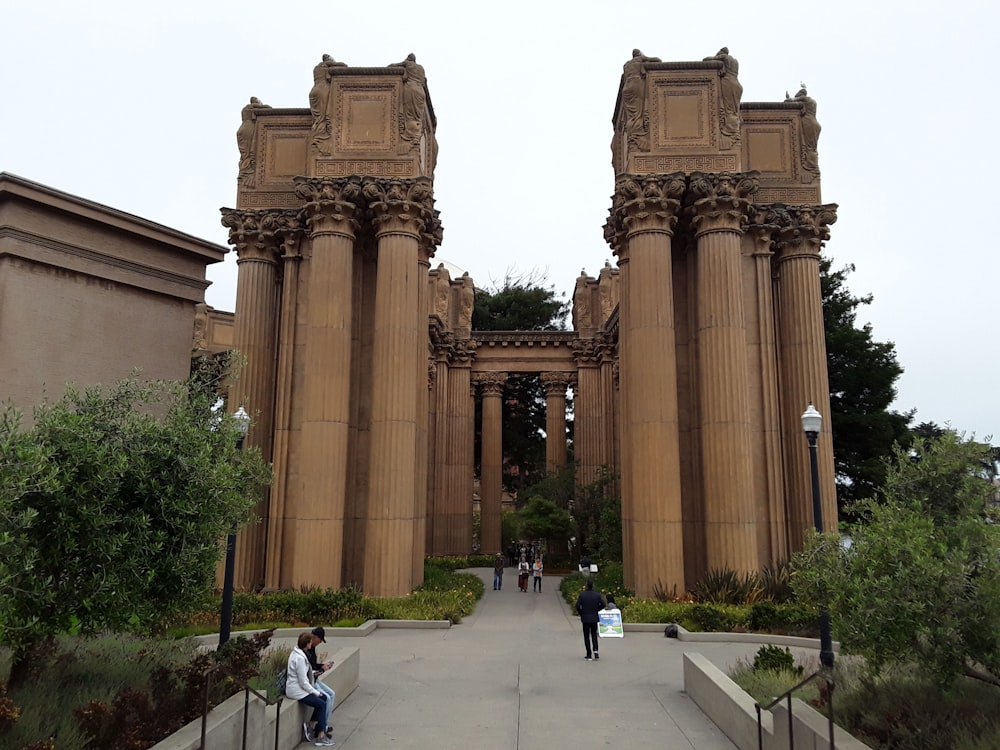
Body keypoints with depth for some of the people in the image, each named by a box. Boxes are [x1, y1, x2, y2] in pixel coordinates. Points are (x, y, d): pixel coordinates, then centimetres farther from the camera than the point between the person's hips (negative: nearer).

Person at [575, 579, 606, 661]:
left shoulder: (582, 594, -9)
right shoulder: (597, 595, -4)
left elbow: (577, 606, -13)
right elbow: (603, 604, -8)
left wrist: (581, 614, 3)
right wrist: (596, 610, 8)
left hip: (585, 618, -2)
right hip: (594, 618, 2)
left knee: (587, 637, 6)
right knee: (594, 635, 18)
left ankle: (589, 655, 5)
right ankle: (595, 650, -2)